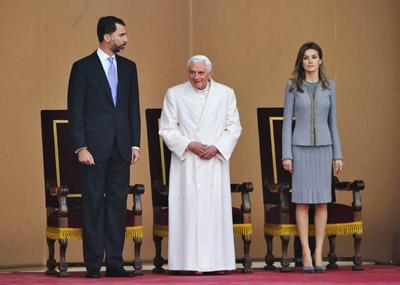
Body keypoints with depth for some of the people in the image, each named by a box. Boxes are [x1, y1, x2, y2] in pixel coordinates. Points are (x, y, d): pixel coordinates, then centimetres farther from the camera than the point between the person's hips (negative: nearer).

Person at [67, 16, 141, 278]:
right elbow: (75, 111, -4)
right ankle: (93, 264, 2)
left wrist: (135, 143, 6)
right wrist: (81, 147, -11)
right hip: (95, 148, -4)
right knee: (94, 205, -1)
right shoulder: (83, 67, -2)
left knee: (118, 204, 4)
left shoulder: (128, 67, 12)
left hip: (121, 148, 4)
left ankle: (115, 262, 7)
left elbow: (134, 108, 14)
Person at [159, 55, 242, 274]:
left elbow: (234, 127, 6)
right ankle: (191, 263, -5)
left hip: (215, 162, 1)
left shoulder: (226, 94, 8)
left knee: (216, 210, -1)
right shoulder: (174, 94, 4)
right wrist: (189, 145, -11)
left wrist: (217, 147, -9)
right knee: (189, 210, -6)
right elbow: (166, 129, 2)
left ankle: (217, 262, 2)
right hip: (186, 163, -1)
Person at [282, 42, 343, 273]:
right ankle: (306, 254, 3)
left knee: (322, 201, 1)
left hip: (323, 147, 2)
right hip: (300, 148, -2)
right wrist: (286, 154, -7)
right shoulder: (293, 86, 1)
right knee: (303, 201, -2)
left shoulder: (330, 86, 6)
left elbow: (333, 122, 9)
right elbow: (287, 121, 0)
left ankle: (319, 253, 6)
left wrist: (338, 155, 4)